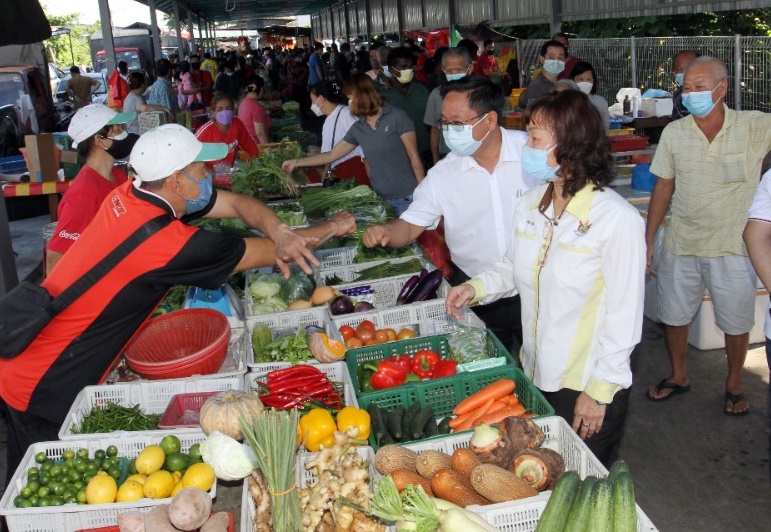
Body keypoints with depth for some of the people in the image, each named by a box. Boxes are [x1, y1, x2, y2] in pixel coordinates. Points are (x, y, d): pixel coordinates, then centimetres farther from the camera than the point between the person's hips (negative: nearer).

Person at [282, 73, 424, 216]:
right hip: (381, 198, 5)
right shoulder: (358, 129, 8)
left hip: (408, 198, -5)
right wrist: (296, 162, 17)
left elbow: (414, 157, -8)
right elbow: (331, 155, 17)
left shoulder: (396, 117, -8)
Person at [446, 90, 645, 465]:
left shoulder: (617, 219, -20)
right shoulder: (531, 203, 0)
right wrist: (476, 287, -4)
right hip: (534, 375, 6)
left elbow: (624, 316, -17)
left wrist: (600, 390, -14)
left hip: (588, 388, -6)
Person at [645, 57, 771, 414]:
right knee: (674, 317, 15)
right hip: (680, 246, 2)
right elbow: (663, 188, 4)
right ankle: (678, 377, 39)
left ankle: (734, 384, 36)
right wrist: (647, 239, 4)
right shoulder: (673, 133, -2)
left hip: (733, 248, -2)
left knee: (736, 323, 12)